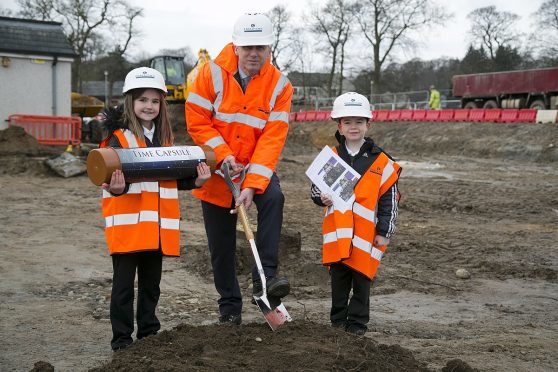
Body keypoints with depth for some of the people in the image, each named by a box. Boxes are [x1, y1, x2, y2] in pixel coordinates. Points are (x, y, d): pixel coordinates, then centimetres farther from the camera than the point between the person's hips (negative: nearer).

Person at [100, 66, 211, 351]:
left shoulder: (164, 138, 12)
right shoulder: (119, 136, -7)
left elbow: (174, 177, 14)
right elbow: (113, 174, -17)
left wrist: (196, 180, -4)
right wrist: (117, 188, -39)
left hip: (157, 227, 6)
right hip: (127, 225, -6)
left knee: (151, 284, 15)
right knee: (124, 284, 1)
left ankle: (149, 334, 28)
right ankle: (121, 339, 12)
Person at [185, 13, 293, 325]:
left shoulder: (279, 85, -11)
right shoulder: (213, 73, -12)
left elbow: (273, 138, -17)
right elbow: (197, 121, -12)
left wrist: (251, 185, -26)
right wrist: (224, 155, -22)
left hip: (256, 168, 0)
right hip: (216, 171, 0)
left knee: (273, 197, -33)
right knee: (222, 248, 6)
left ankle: (265, 275, -26)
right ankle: (230, 308, 23)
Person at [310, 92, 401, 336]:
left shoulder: (381, 161, 1)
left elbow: (389, 199, 2)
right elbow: (316, 188, 12)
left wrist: (384, 231, -2)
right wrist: (322, 197, -11)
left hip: (366, 234, -2)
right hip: (337, 233, 2)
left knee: (362, 278, 5)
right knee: (339, 279, 10)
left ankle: (357, 323, 17)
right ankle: (338, 321, 22)